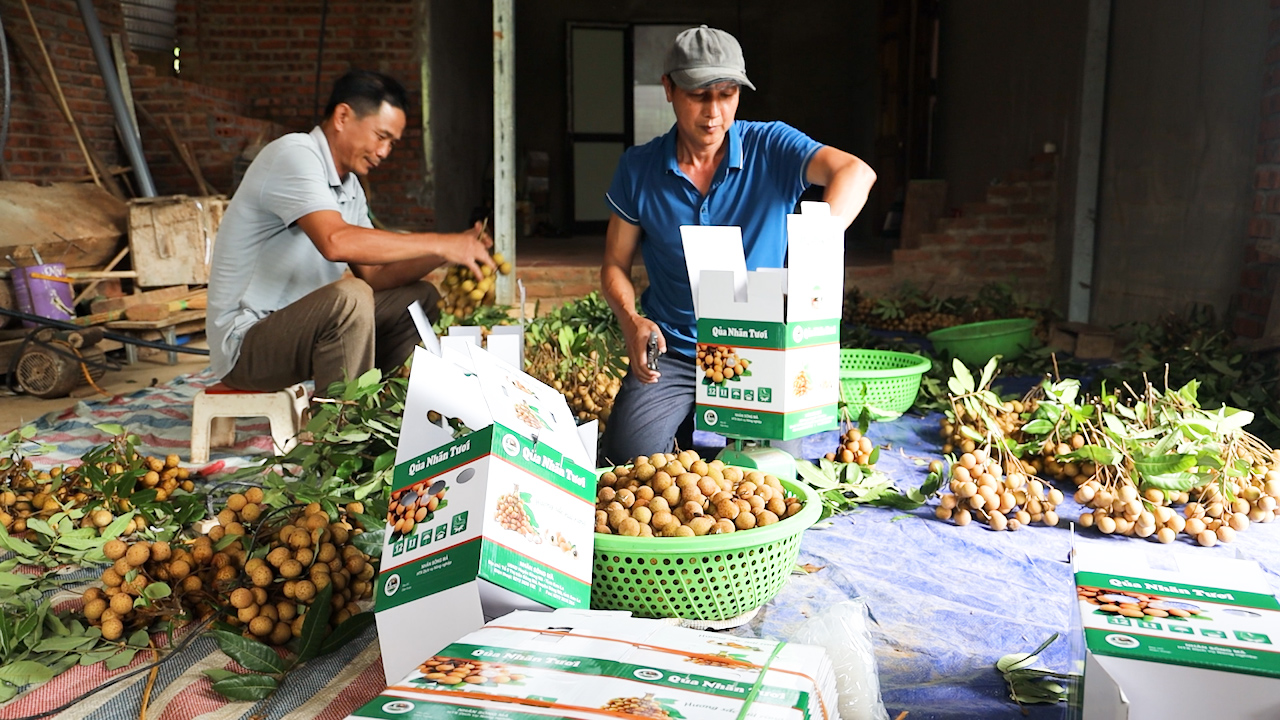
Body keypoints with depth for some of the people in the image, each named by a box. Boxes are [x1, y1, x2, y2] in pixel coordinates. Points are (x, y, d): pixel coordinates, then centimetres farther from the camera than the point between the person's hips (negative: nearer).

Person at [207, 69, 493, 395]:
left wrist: (442, 254, -6)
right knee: (350, 297, -34)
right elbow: (336, 242, -33)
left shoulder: (349, 187, 12)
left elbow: (373, 275, 9)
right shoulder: (294, 154, -16)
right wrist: (439, 243, -27)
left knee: (421, 297, 7)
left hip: (301, 325, 9)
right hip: (246, 342, -9)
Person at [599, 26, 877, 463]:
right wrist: (631, 321, -17)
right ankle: (688, 428, 19)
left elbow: (855, 173, -25)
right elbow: (616, 265, 6)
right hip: (671, 354, 1)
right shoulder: (639, 169, 0)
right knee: (626, 457, -16)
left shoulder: (772, 149, -6)